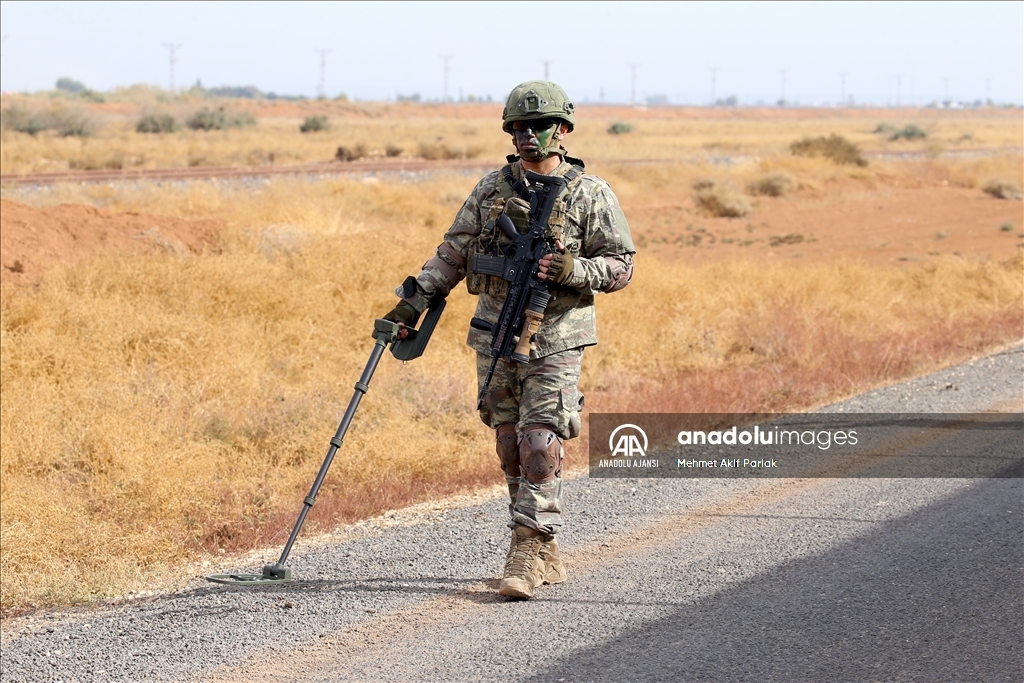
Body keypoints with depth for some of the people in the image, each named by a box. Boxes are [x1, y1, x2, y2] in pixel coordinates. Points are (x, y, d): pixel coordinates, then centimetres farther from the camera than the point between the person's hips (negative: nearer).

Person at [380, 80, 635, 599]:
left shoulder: (590, 196, -3)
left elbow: (621, 265, -2)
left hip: (555, 341, -4)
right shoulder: (491, 190, 8)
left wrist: (573, 270, -20)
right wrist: (413, 302, 1)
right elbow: (453, 254, 11)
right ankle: (545, 555, 16)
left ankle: (526, 553, -9)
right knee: (511, 449, 7)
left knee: (540, 446, -12)